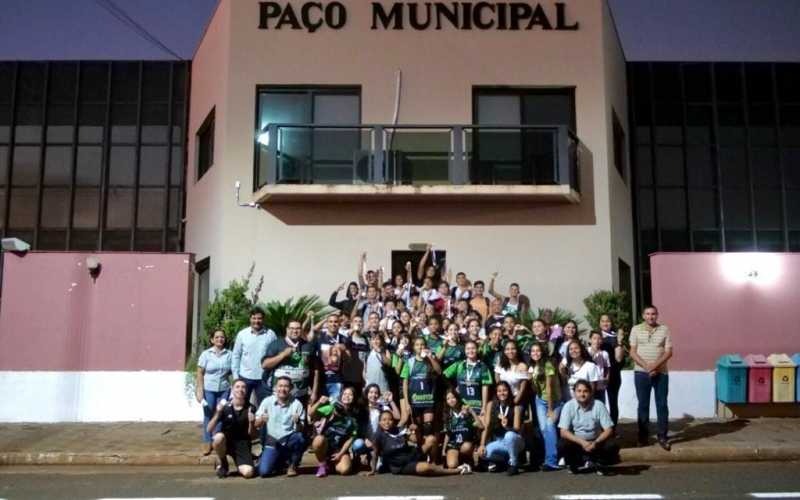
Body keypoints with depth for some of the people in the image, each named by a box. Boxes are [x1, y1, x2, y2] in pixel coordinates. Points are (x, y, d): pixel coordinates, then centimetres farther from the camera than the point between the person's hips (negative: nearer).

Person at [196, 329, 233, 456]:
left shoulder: (229, 355, 0)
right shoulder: (206, 354, -3)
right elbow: (200, 374, -3)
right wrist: (200, 391, -8)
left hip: (224, 390, 1)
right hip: (208, 390, -1)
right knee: (208, 415, 8)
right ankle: (207, 443, 17)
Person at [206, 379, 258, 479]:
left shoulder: (250, 408, -6)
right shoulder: (225, 406, -7)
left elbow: (253, 436, -3)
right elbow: (209, 429, -11)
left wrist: (251, 423, -23)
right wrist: (218, 414, -25)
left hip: (242, 444, -1)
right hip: (226, 441, 1)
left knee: (248, 473, -26)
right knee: (219, 436, -35)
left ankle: (240, 464, 11)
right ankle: (223, 464, -7)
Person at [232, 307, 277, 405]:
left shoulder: (270, 334, -3)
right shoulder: (242, 334, -1)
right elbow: (236, 356, 3)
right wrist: (235, 375, 0)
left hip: (263, 378, -1)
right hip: (245, 377, 1)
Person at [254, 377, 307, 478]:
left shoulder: (297, 404, -8)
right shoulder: (267, 401, -4)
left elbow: (301, 430, -10)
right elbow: (256, 425, -5)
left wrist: (298, 422, -33)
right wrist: (261, 420, -28)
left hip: (289, 442, -1)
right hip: (272, 443, 1)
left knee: (301, 437, -32)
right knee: (263, 472, -17)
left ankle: (293, 464, -3)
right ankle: (281, 461, 19)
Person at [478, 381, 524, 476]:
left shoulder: (515, 408, -10)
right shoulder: (491, 404, -5)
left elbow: (517, 430, -18)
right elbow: (486, 426, -9)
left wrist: (507, 427, -40)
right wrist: (482, 444, -19)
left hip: (514, 442, -2)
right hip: (499, 442, 3)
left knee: (509, 435, -37)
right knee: (483, 453, -27)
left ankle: (513, 465, -14)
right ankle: (504, 460, 6)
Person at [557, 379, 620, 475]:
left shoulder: (599, 405, -15)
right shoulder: (569, 406, -16)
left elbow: (609, 430, -14)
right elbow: (564, 432, -18)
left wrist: (596, 443, -30)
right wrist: (582, 442, -31)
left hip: (595, 441, 1)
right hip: (576, 441, -1)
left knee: (613, 444, -26)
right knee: (562, 445, -31)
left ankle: (599, 463, 2)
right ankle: (580, 462, -3)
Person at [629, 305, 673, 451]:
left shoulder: (664, 330, 2)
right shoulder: (636, 330, 2)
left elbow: (668, 352, -3)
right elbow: (632, 352, -1)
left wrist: (655, 365, -16)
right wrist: (646, 366, -14)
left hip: (661, 373, 0)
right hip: (641, 373, 0)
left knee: (662, 405, 4)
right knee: (643, 405, 5)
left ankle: (662, 437, 11)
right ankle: (643, 436, 13)